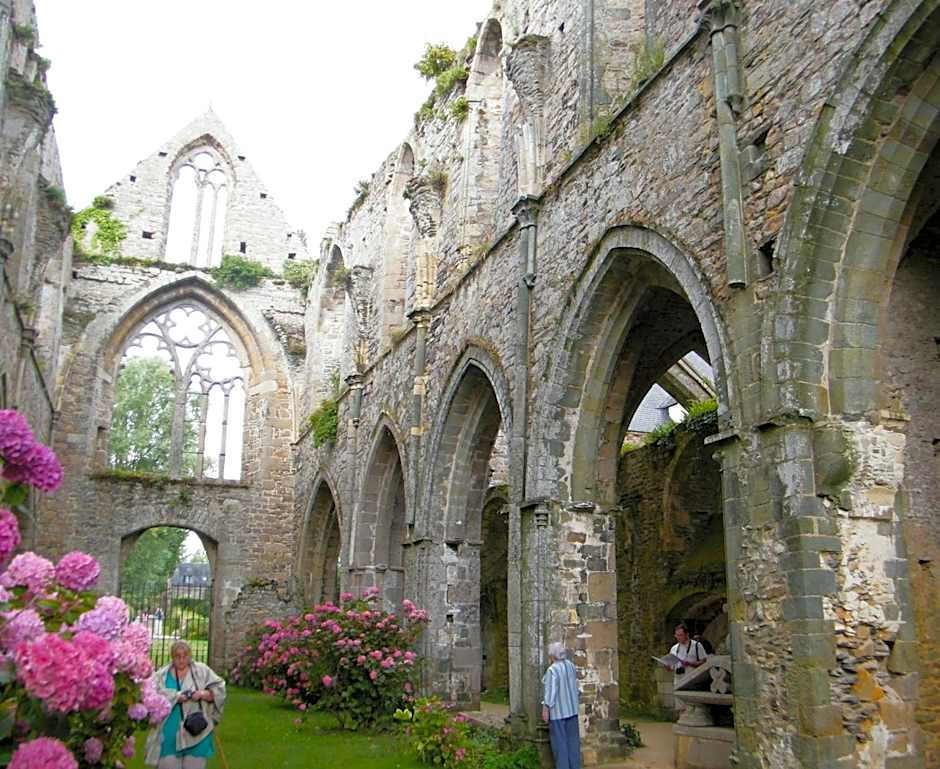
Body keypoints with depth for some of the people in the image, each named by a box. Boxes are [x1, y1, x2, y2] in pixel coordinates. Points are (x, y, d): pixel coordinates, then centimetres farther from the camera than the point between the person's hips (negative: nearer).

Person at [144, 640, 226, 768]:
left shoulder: (202, 671, 6)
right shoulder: (162, 674, 7)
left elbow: (219, 690, 2)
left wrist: (204, 694, -16)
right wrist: (177, 696, -19)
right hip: (169, 733, 0)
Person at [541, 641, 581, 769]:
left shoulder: (552, 670, -20)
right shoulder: (570, 665, 2)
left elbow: (551, 691, -21)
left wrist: (546, 709, -17)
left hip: (557, 710, -7)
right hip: (571, 708, 7)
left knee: (559, 741, 1)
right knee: (573, 739, 13)